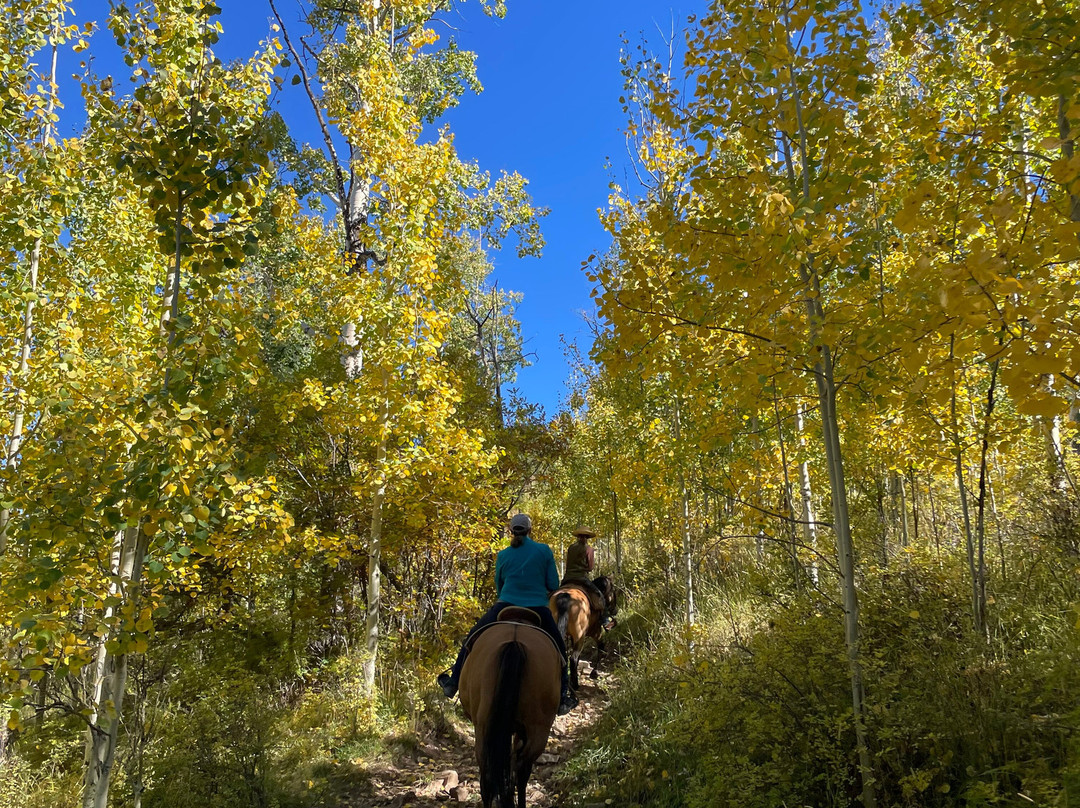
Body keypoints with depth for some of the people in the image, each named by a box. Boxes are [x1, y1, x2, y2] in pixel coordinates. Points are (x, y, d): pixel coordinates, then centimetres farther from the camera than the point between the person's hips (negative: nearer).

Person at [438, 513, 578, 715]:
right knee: (559, 650, 19)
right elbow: (553, 585, 1)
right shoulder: (545, 551, 0)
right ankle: (563, 698, 17)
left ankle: (453, 683, 24)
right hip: (538, 610, -1)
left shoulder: (502, 555, 5)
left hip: (505, 606, 1)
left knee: (472, 639, 21)